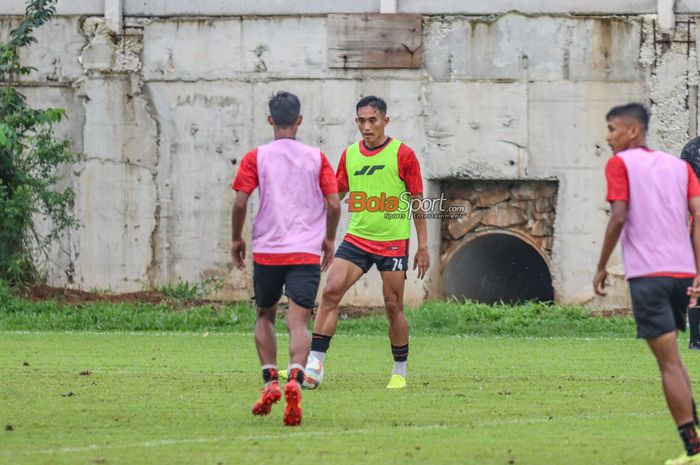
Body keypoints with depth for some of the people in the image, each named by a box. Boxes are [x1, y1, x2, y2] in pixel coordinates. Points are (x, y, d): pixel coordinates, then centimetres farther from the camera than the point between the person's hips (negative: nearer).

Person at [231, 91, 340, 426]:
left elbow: (240, 202, -6)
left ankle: (270, 382, 5)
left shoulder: (255, 158, 1)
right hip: (306, 251, 0)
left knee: (265, 316, 20)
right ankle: (295, 380, -30)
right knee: (298, 323, -6)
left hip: (266, 250, 0)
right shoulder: (316, 158, 5)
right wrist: (329, 239, 16)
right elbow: (333, 204, 1)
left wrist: (236, 239, 9)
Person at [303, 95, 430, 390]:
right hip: (356, 238, 3)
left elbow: (417, 201, -1)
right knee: (331, 291, -12)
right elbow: (335, 196, 16)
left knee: (393, 306, 0)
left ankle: (400, 371, 16)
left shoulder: (403, 155, -5)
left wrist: (423, 246, -2)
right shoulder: (349, 155, 6)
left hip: (393, 241, -3)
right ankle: (314, 366, -14)